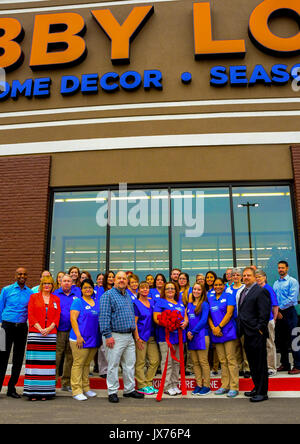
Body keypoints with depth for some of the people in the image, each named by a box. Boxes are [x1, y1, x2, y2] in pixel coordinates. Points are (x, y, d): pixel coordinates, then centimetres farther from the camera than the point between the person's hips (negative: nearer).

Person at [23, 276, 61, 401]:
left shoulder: (56, 299, 12)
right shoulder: (33, 297, 8)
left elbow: (57, 316, 6)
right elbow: (30, 314, 1)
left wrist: (49, 328, -9)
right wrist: (40, 329, -10)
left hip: (51, 333, 2)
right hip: (35, 333, -1)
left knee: (48, 361, 0)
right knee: (34, 361, -3)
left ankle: (46, 391, 6)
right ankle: (33, 392, 3)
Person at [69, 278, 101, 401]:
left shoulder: (97, 301, 13)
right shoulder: (77, 301, -4)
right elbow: (73, 319, -10)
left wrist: (101, 336, 12)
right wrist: (78, 336, -17)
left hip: (94, 339, 6)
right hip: (80, 339, -6)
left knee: (87, 364, 15)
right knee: (78, 364, -1)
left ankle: (86, 388, 25)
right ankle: (76, 390, 7)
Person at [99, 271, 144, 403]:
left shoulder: (128, 296, 16)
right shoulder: (108, 295, -8)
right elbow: (104, 316, -14)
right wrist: (107, 335, -19)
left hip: (129, 336, 7)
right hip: (115, 336, -7)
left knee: (130, 364, 13)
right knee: (113, 365, 1)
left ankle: (129, 389, 24)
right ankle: (112, 392, 12)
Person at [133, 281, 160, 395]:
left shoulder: (152, 302, 13)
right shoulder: (136, 303, -5)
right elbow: (134, 322, -8)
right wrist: (137, 338, -13)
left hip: (151, 335, 6)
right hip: (141, 336, -6)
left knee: (155, 360, 6)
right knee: (140, 362, 0)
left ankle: (148, 384, 18)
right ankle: (142, 386, 11)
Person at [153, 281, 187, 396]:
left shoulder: (180, 304, 20)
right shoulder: (160, 302, 2)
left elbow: (185, 317, 19)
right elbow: (156, 318, -8)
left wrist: (185, 323, -4)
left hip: (179, 335, 6)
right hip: (166, 336, -6)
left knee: (176, 362, 9)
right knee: (167, 362, -6)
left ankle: (174, 385, 18)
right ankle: (167, 387, 2)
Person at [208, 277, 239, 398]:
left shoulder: (229, 296, 1)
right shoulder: (210, 299, 14)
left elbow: (229, 313, -8)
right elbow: (208, 316, 11)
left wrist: (219, 327, -13)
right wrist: (213, 328, -5)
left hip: (228, 332, -4)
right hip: (216, 334, 5)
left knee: (231, 360, -3)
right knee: (222, 361, 10)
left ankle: (234, 387, 1)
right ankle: (225, 386, 17)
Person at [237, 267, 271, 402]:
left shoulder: (261, 291, -10)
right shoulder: (243, 292, 16)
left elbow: (264, 313, -15)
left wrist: (259, 329, -16)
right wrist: (240, 328, 14)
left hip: (256, 334, -8)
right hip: (247, 333, 9)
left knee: (260, 364, 1)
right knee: (252, 363, 16)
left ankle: (262, 392, 10)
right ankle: (257, 388, 28)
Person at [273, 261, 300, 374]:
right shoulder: (276, 283, 14)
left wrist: (280, 308, -12)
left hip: (289, 312, -6)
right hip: (278, 314, 6)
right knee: (281, 340, 11)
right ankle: (285, 364, 21)